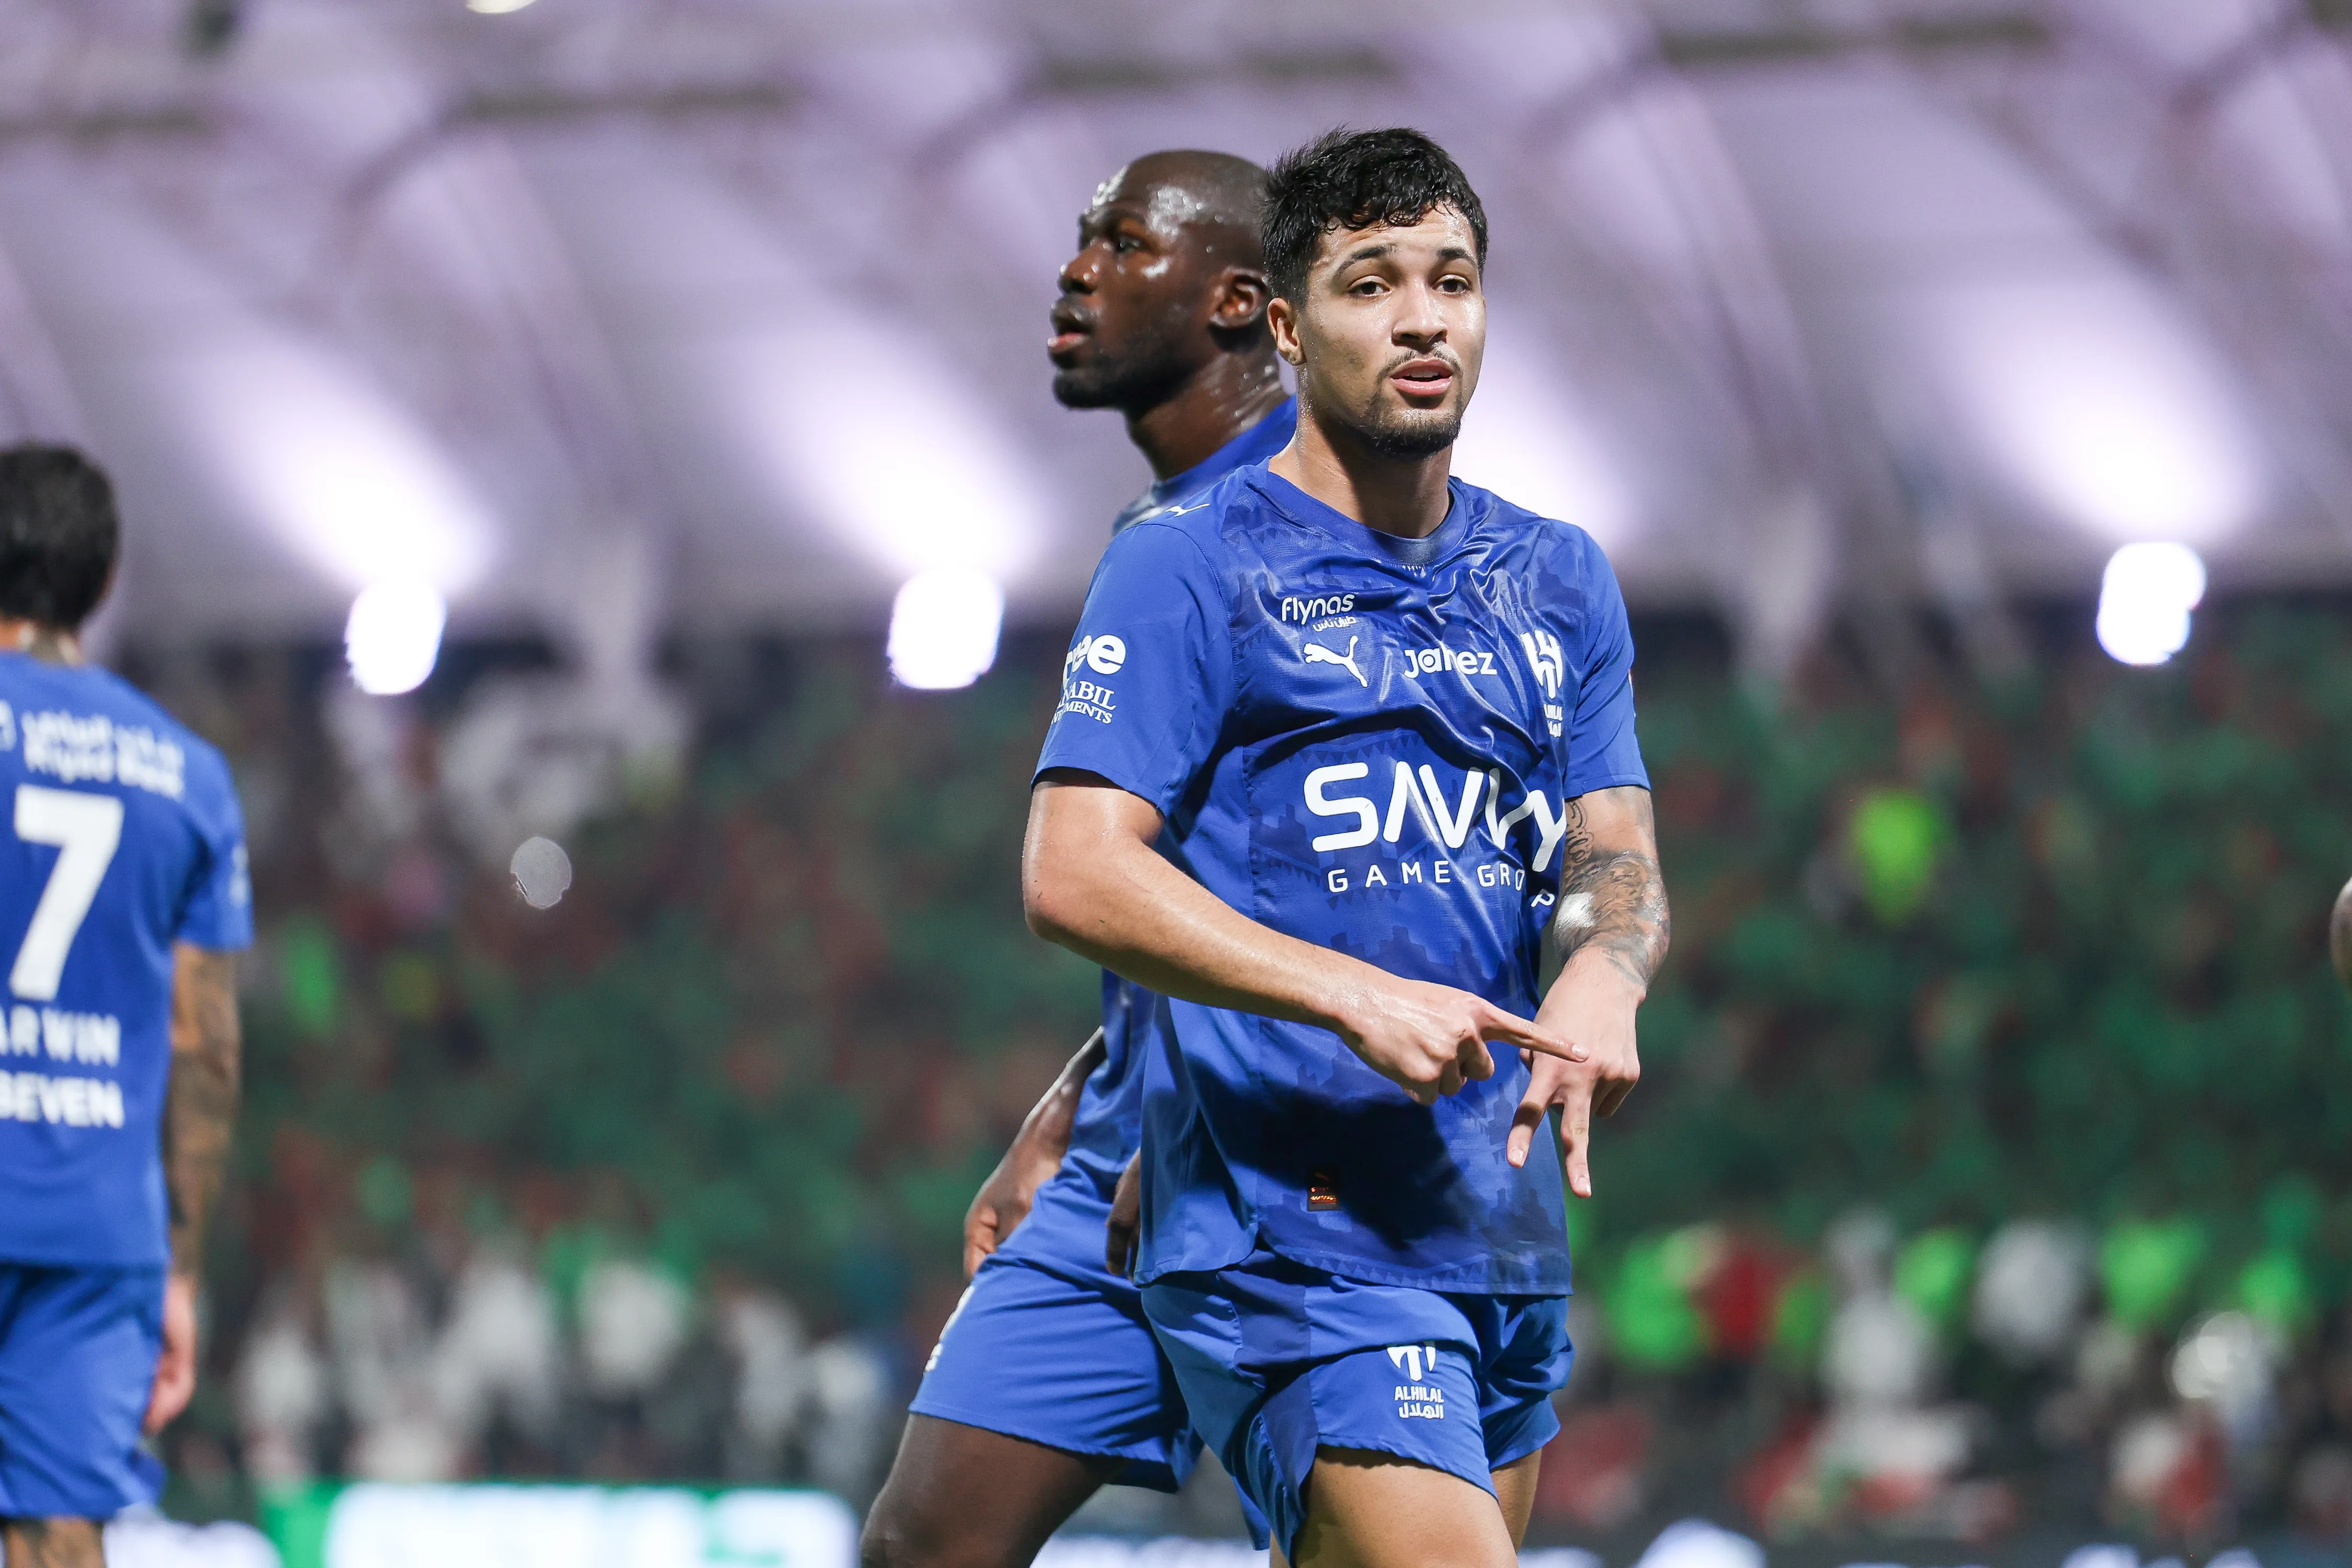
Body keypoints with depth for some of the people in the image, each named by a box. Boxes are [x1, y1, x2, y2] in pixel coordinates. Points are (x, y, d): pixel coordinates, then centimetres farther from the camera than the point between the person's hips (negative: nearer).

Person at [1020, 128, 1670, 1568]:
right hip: (1287, 1226, -7)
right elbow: (1075, 875, -10)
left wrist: (1603, 975, -12)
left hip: (1503, 1227, 7)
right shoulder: (1191, 568, -2)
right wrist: (1361, 998, -19)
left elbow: (1615, 854, 13)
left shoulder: (1560, 580, 17)